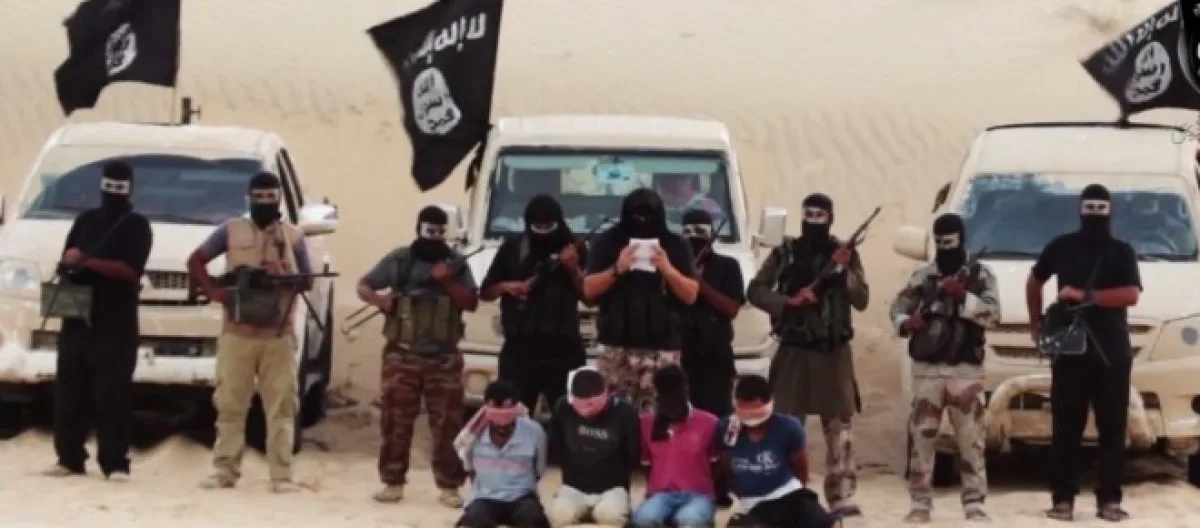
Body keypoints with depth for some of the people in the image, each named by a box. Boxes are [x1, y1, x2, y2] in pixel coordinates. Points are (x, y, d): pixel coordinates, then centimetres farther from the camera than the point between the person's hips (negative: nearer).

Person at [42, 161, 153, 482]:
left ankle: (115, 464, -7)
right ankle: (69, 459, 8)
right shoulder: (85, 220, 17)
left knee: (113, 396, -7)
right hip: (77, 318, 4)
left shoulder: (137, 226, 1)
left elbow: (130, 270, -12)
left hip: (117, 324, -4)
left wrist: (86, 261, -17)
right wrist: (69, 265, -9)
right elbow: (67, 261, 15)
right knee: (69, 392, 2)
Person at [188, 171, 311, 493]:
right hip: (237, 333, 0)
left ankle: (281, 476, -2)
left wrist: (284, 277, -10)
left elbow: (307, 281, 12)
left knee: (281, 406, -3)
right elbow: (196, 261, 11)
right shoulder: (231, 230, 8)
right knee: (230, 404, 2)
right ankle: (225, 472, 8)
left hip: (279, 336, 0)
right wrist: (213, 291, -5)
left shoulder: (293, 236, 10)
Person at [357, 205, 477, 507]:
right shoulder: (399, 260, 4)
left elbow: (471, 303, 0)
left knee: (448, 424, -1)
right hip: (402, 355, 0)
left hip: (444, 358, 0)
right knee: (396, 421, 3)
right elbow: (363, 287, 9)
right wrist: (381, 300, -11)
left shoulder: (456, 264, 6)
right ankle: (393, 482, 12)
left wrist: (447, 281, -14)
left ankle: (449, 486, 5)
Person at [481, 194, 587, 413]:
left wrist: (574, 268, -12)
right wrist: (505, 286, -6)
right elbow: (485, 293, 14)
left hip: (563, 349, -1)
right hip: (519, 347, 1)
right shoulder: (513, 248, 7)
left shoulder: (572, 248, 6)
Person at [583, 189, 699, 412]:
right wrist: (617, 269, -12)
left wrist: (668, 270, -11)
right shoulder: (607, 242, 7)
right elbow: (589, 290, 4)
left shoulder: (675, 245, 8)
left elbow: (691, 295, 5)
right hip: (616, 345, 0)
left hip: (662, 347, 0)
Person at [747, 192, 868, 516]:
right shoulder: (785, 253, 4)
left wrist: (844, 271, -16)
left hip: (834, 351, 0)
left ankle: (842, 497, -3)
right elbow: (755, 291, 1)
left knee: (839, 426, -3)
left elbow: (861, 301, -1)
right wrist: (788, 302, -14)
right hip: (794, 349, 0)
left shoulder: (846, 253, 5)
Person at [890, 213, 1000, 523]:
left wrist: (963, 296, -19)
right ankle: (920, 504, 6)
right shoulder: (922, 276, 10)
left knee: (971, 439, -4)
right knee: (921, 437, 1)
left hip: (966, 371, -2)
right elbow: (898, 308, 11)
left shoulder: (980, 275, 5)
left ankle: (974, 504, 0)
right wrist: (906, 323, -11)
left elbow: (992, 314, -6)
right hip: (926, 369, 2)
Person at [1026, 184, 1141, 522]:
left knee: (1112, 429, 0)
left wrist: (1085, 295, -16)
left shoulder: (1122, 252, 4)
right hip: (1070, 351, 0)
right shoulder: (1062, 247, 8)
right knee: (1066, 429, -2)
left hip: (1113, 353, 0)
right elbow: (1034, 281, 24)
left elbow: (1132, 295, -11)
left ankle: (1109, 501, 3)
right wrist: (1036, 323, 20)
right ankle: (1063, 500, 1)